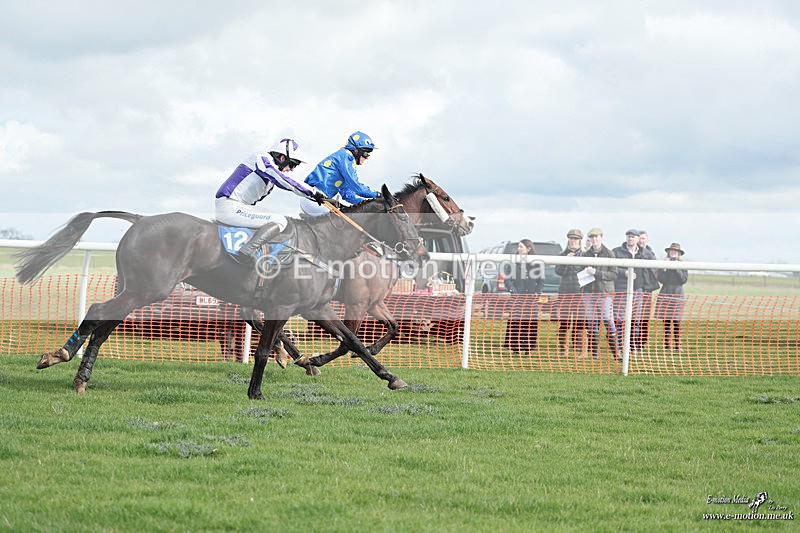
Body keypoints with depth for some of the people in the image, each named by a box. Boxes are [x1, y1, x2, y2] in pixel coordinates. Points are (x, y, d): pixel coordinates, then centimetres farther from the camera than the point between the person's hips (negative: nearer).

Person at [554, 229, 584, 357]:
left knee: (578, 322, -6)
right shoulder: (562, 255, 13)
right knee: (563, 322, -2)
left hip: (580, 292, -2)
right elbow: (558, 271, 3)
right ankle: (563, 350, 2)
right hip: (565, 292, 2)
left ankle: (578, 350, -4)